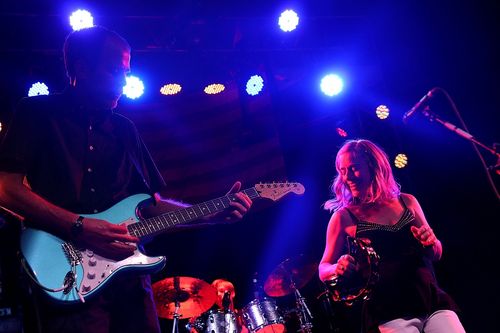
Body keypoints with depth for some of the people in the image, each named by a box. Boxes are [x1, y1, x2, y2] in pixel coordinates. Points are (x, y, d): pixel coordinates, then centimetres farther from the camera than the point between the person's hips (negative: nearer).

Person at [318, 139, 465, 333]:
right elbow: (323, 269, 5)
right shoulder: (343, 217, 2)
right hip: (389, 313, -3)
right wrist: (338, 269, -16)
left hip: (434, 302, 4)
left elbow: (436, 255, 19)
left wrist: (431, 242, -3)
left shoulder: (406, 202, 11)